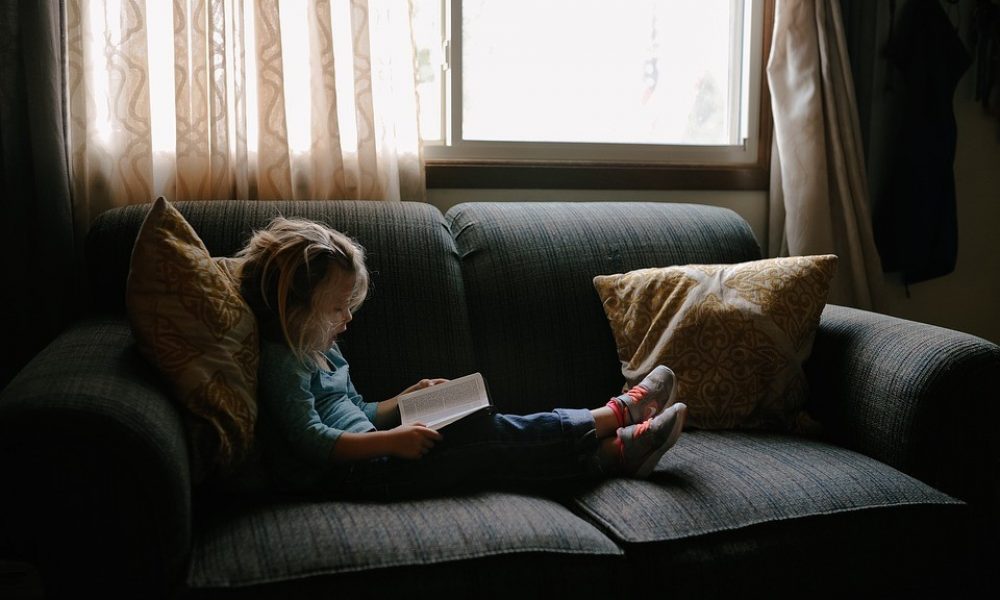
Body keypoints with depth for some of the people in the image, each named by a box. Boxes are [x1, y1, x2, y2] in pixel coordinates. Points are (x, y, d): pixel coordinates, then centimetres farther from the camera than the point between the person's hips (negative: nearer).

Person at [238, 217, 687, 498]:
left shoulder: (322, 351, 18)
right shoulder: (282, 362, -12)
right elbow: (314, 441, -22)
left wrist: (407, 399, 11)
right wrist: (392, 440, -27)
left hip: (366, 457, 9)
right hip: (352, 473, -9)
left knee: (486, 430, -7)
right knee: (487, 438, -16)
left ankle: (618, 450, -9)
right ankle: (617, 415, -9)